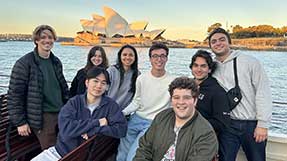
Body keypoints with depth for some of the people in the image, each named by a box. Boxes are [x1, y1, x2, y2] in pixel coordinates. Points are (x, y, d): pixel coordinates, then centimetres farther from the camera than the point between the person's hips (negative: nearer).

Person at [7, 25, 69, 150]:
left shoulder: (56, 62, 9)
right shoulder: (24, 63, -9)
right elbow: (14, 94, -9)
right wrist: (20, 122, -10)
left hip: (61, 113, 6)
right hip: (42, 117, -5)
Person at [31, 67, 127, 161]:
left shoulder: (110, 105, -7)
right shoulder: (74, 102, -5)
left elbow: (121, 129, -18)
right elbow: (65, 130, -18)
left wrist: (90, 131, -20)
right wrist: (97, 122, -19)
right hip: (61, 151, 1)